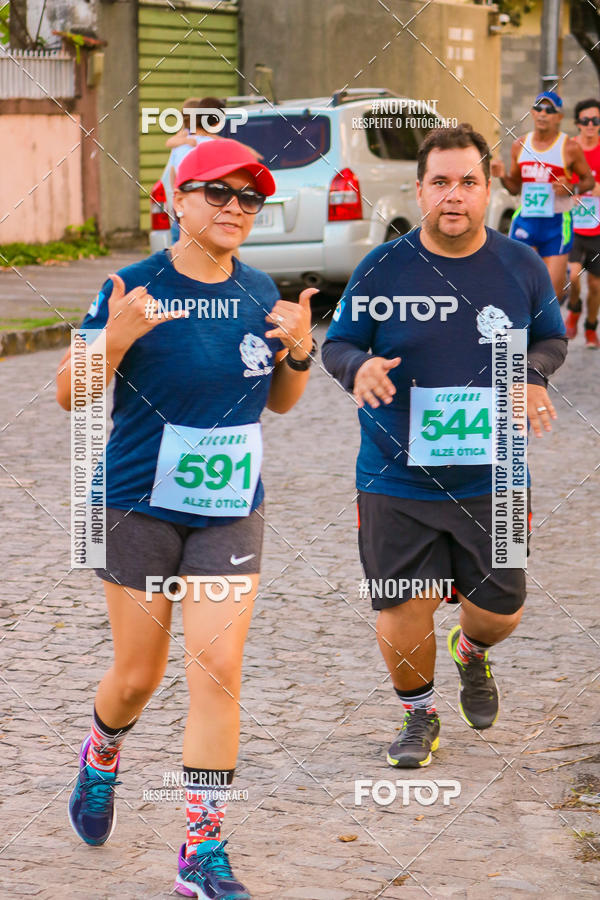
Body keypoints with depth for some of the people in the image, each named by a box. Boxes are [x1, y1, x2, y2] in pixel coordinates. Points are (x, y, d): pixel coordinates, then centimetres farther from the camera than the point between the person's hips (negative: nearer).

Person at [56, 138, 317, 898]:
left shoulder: (260, 294, 3)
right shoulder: (133, 289, -11)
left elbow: (280, 401, 15)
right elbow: (70, 396, -9)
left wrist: (299, 350, -6)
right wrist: (115, 340, -28)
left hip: (231, 511, 3)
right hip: (140, 505, -3)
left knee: (217, 670, -8)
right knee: (138, 676, 7)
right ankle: (101, 756, 43)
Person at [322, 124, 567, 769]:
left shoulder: (521, 267, 0)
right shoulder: (382, 269, -5)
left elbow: (551, 339, 12)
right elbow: (337, 344, 2)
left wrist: (533, 373, -11)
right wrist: (358, 367, -22)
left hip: (490, 480, 1)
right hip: (396, 478, -1)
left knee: (499, 612, 8)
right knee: (402, 612, 3)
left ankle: (471, 651, 46)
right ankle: (418, 714, 31)